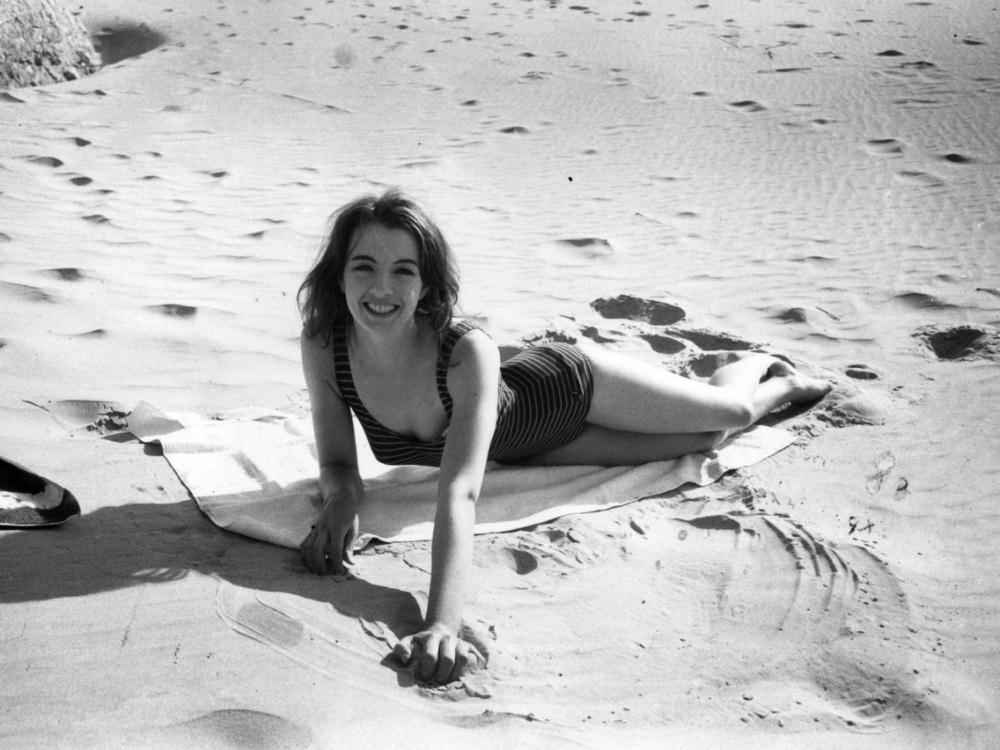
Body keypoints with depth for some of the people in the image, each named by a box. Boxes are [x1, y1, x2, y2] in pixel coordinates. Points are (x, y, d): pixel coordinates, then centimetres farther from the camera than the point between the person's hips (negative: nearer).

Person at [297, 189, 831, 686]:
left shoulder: (469, 353, -44)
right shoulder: (322, 348, -31)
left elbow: (460, 491, -54)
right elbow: (340, 465, -20)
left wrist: (442, 626, -66)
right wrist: (340, 499, -45)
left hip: (568, 387, -3)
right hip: (522, 449, 4)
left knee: (733, 411, 18)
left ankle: (764, 366, 55)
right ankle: (778, 383, 51)